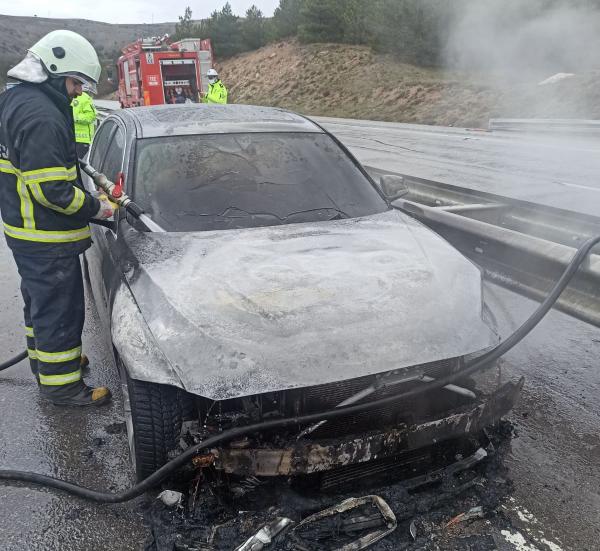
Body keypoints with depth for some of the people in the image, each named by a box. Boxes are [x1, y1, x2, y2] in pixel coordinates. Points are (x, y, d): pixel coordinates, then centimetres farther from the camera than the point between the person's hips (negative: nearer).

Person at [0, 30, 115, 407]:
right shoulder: (42, 117, -23)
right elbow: (51, 190, -27)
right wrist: (95, 208, -15)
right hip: (47, 241, -11)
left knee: (40, 301, 24)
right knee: (61, 309, 1)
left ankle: (45, 359, 43)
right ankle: (62, 385, 14)